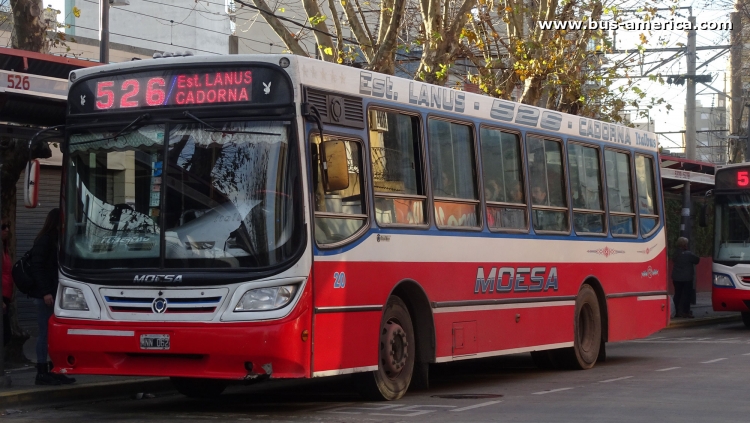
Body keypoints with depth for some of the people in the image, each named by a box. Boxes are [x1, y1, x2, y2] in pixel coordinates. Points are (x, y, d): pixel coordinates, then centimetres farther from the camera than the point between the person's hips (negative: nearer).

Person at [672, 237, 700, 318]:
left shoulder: (676, 254, 2)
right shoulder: (688, 254, -15)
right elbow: (697, 260, -3)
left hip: (676, 278, 6)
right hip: (686, 278, -5)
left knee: (677, 294, 8)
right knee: (686, 295, -1)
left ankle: (677, 311, 11)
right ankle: (685, 311, -3)